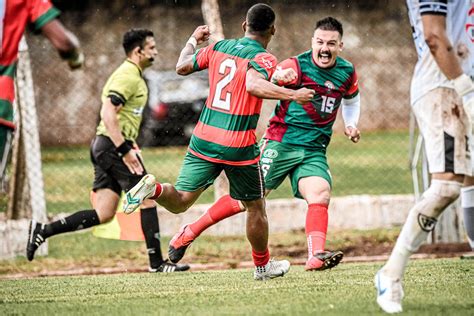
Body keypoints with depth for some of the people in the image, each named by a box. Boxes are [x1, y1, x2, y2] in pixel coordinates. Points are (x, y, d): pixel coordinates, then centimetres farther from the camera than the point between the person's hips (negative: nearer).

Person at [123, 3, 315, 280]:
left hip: (204, 140, 4)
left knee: (180, 202, 3)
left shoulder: (218, 48, 7)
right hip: (240, 148, -4)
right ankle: (262, 265, 31)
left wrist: (193, 40, 34)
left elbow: (182, 67, 18)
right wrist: (292, 95, -28)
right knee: (256, 207, 17)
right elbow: (253, 85, -31)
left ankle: (155, 189, -27)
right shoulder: (264, 59, -10)